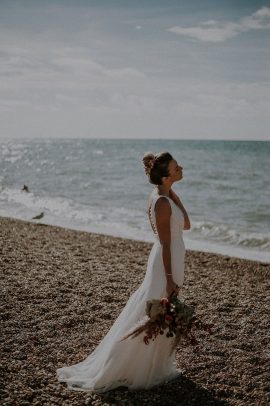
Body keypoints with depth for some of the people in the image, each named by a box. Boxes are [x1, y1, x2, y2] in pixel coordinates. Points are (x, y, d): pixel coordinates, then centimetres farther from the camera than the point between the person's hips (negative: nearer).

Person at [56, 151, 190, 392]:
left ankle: (156, 365, 37)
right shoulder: (163, 203, -24)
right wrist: (170, 279, -18)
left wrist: (175, 197, 1)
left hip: (171, 260, 9)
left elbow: (186, 225, 9)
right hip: (167, 263, -9)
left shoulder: (165, 196, 5)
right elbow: (165, 245, -22)